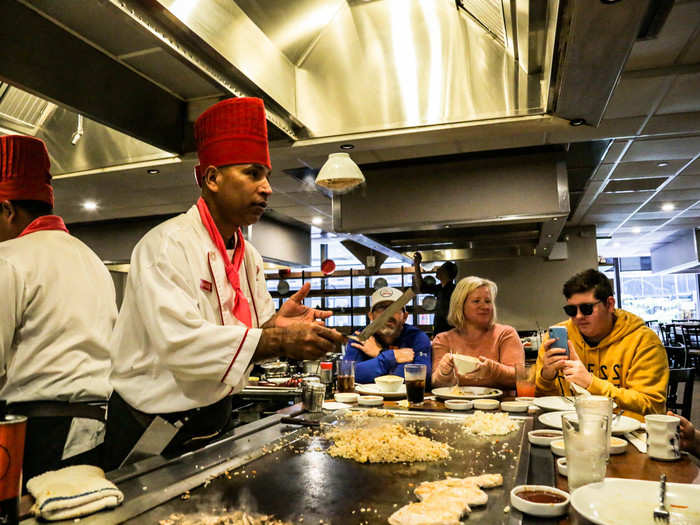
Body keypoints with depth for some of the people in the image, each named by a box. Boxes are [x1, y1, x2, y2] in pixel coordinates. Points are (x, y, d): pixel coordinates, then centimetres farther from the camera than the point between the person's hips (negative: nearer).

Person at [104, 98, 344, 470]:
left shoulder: (249, 257, 7)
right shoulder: (167, 244, -19)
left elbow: (255, 337, 7)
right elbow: (178, 341, -31)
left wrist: (276, 325, -16)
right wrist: (278, 341, -34)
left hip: (216, 419, 8)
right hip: (154, 429, -7)